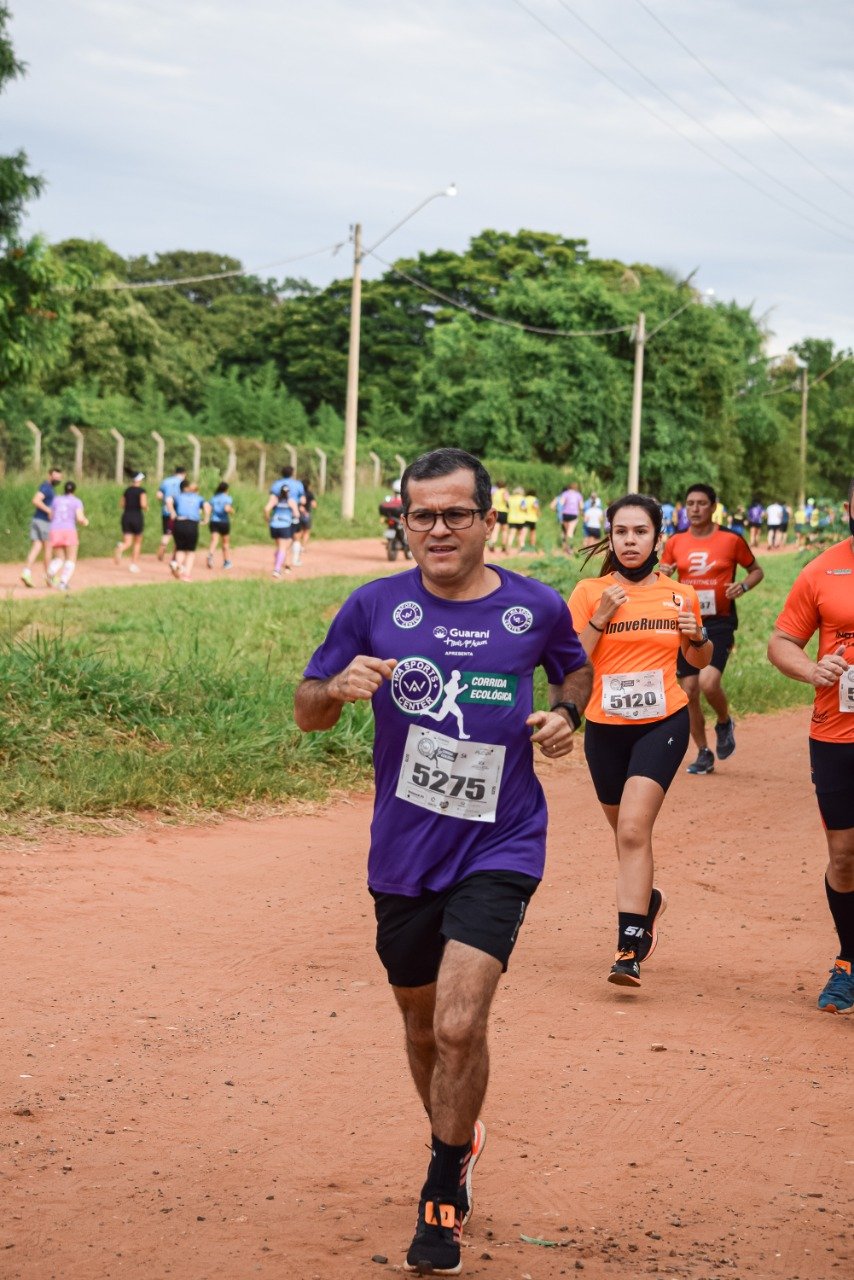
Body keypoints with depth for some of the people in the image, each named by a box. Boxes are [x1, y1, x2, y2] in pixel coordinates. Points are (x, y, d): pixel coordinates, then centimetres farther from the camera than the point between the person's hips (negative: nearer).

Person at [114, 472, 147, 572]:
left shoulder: (127, 490, 8)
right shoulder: (141, 491, -7)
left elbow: (121, 504, 13)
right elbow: (143, 504, -19)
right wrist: (146, 508, 2)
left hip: (126, 516, 3)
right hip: (137, 516, -3)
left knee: (127, 542, 2)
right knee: (137, 542, 16)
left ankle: (121, 547, -34)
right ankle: (134, 564, 16)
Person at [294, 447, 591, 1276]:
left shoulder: (536, 609, -2)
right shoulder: (375, 608, -3)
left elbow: (575, 668, 20)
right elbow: (306, 713, 4)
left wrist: (565, 713, -2)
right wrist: (340, 687, -18)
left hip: (498, 849, -2)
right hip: (403, 855, 2)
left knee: (459, 1025, -16)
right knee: (422, 1024, 17)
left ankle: (442, 1194, 4)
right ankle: (455, 1144, 45)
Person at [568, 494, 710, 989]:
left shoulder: (680, 596, 2)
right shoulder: (590, 593, -3)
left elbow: (698, 661, 18)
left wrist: (699, 638, -4)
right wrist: (600, 619, -18)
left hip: (663, 724, -2)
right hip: (605, 729, 2)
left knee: (633, 830, -18)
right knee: (629, 832, 18)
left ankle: (629, 951, -18)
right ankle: (648, 900, 49)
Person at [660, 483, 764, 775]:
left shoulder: (731, 540, -3)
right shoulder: (675, 542, 5)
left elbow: (756, 570, 9)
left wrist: (743, 586, -11)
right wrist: (663, 575, -9)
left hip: (719, 622, -4)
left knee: (708, 682, -22)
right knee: (689, 690, 4)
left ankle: (725, 723, 11)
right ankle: (703, 754, 19)